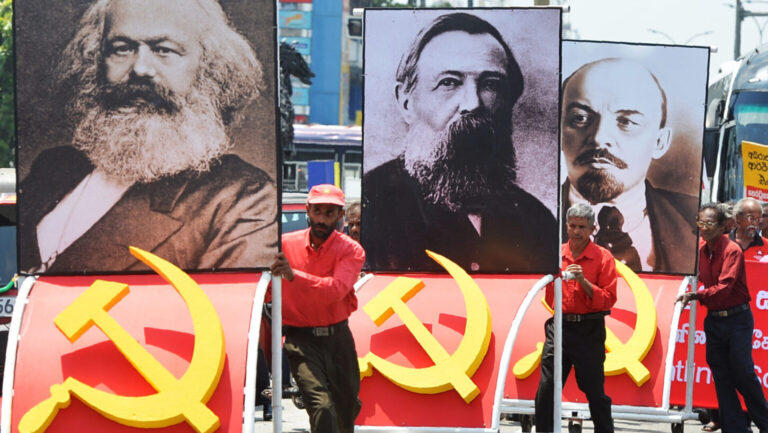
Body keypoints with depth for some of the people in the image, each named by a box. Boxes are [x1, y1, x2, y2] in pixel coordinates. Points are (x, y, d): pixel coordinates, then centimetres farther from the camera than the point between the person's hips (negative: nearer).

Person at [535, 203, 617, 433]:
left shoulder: (603, 258, -2)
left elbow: (608, 299, -9)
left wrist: (584, 281, -18)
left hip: (589, 330, -3)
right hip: (559, 326, 3)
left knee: (595, 391, 3)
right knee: (546, 389, -1)